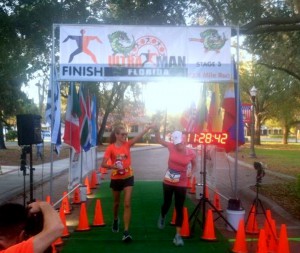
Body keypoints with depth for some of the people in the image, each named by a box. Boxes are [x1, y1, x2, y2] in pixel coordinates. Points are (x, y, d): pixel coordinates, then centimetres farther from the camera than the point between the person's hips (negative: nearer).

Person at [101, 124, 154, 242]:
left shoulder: (127, 144, -4)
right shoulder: (110, 148, -11)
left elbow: (139, 136, -18)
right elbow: (103, 164, -16)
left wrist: (148, 127, -30)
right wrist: (113, 166, -34)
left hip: (128, 177, 1)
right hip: (116, 179, -1)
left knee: (127, 204, -6)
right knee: (116, 203, 18)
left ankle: (126, 232, -5)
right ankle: (116, 220, 48)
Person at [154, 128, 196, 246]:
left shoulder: (191, 153, -11)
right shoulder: (172, 147, -10)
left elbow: (194, 165, 8)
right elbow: (158, 140, -2)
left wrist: (191, 173, -11)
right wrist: (157, 130, -20)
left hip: (181, 184, -1)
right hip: (168, 182, 1)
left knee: (179, 208, 1)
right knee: (167, 203, 17)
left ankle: (178, 235, 7)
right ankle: (162, 217, 53)